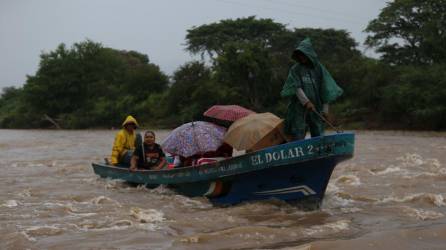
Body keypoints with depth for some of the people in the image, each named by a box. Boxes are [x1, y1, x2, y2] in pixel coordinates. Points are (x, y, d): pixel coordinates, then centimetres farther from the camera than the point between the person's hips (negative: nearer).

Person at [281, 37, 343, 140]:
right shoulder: (295, 69, 5)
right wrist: (306, 102, -21)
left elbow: (325, 90, 5)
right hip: (299, 108, -1)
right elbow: (296, 88, -7)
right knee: (297, 138, -5)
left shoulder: (319, 68, 7)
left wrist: (325, 108, 0)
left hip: (316, 109, 1)